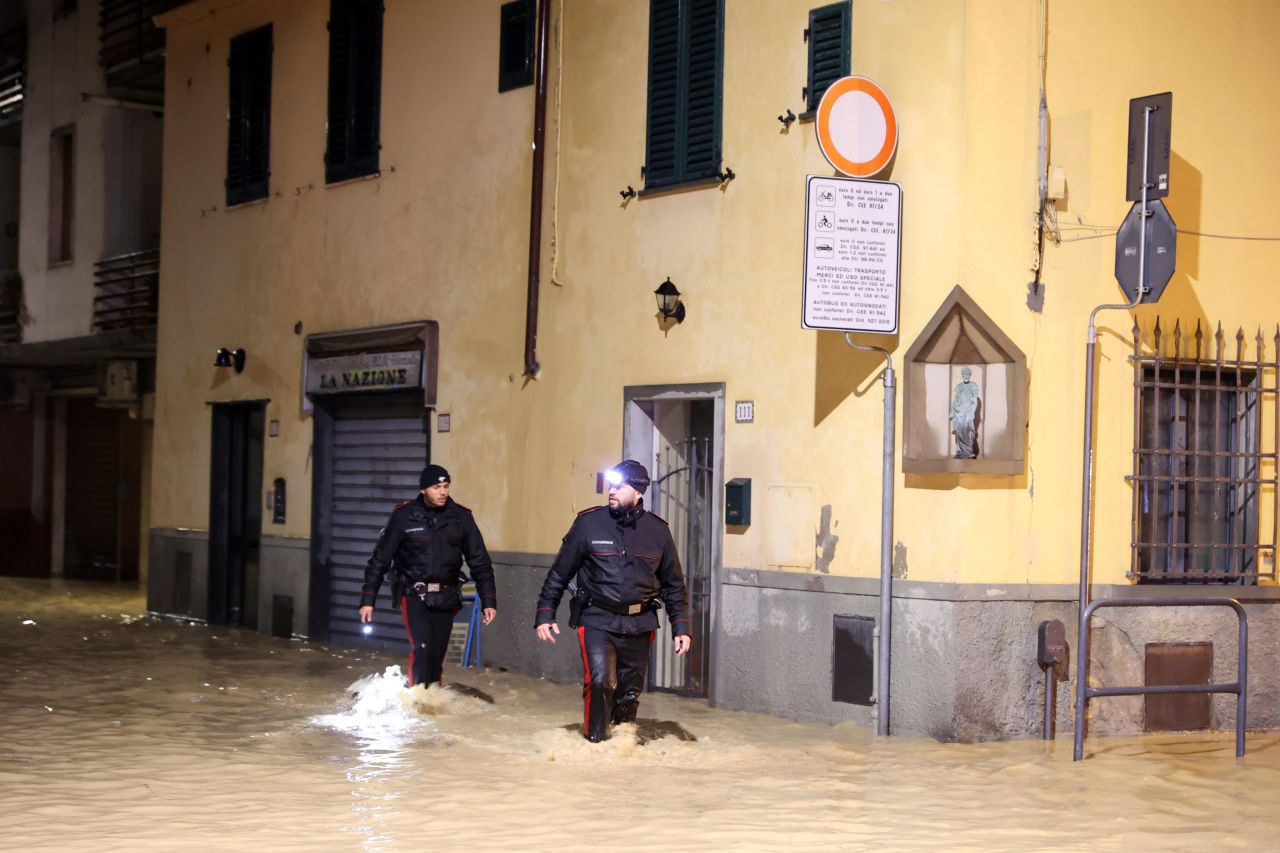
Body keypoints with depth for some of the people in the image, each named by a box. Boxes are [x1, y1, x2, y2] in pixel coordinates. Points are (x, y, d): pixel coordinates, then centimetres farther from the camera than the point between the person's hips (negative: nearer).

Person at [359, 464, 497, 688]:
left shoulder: (461, 517, 0)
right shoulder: (404, 516, -7)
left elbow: (479, 562, 5)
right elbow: (380, 559, -1)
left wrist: (489, 601, -1)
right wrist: (368, 600, -4)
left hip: (446, 597, 3)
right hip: (414, 594, -3)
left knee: (437, 656, 6)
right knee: (422, 648, -19)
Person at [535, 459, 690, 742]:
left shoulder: (657, 530, 3)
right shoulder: (589, 523, -4)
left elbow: (674, 584, 12)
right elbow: (560, 573, 3)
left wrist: (680, 627, 7)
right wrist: (545, 614, -2)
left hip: (639, 624, 3)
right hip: (597, 621, -3)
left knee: (629, 692, 11)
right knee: (600, 680, -21)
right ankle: (596, 742, -6)